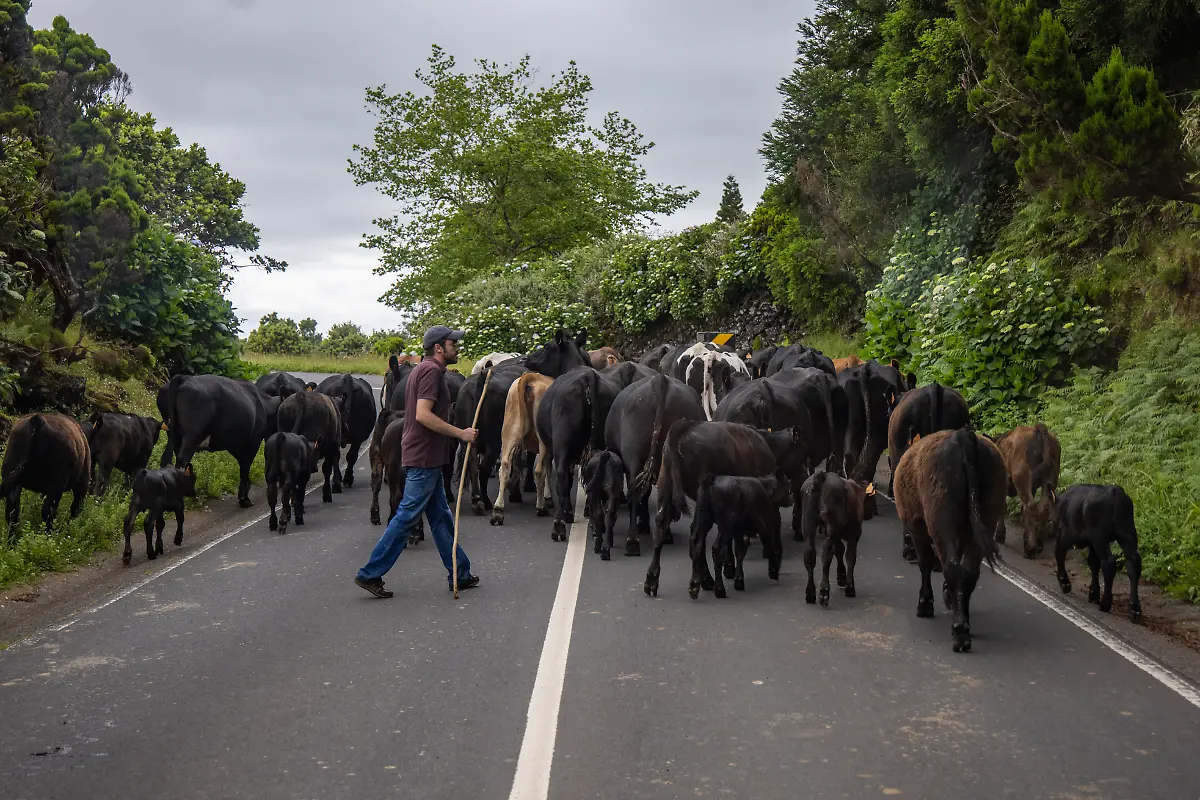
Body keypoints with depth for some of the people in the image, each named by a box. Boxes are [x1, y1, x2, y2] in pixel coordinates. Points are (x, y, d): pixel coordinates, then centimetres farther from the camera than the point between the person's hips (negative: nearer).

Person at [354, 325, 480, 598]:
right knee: (407, 516, -6)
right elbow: (423, 414, -24)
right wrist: (460, 433, -19)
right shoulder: (432, 370, -14)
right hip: (424, 456, -11)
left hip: (427, 456, 11)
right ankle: (370, 574, -2)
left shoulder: (422, 369, 17)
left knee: (440, 516, 13)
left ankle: (459, 574, 19)